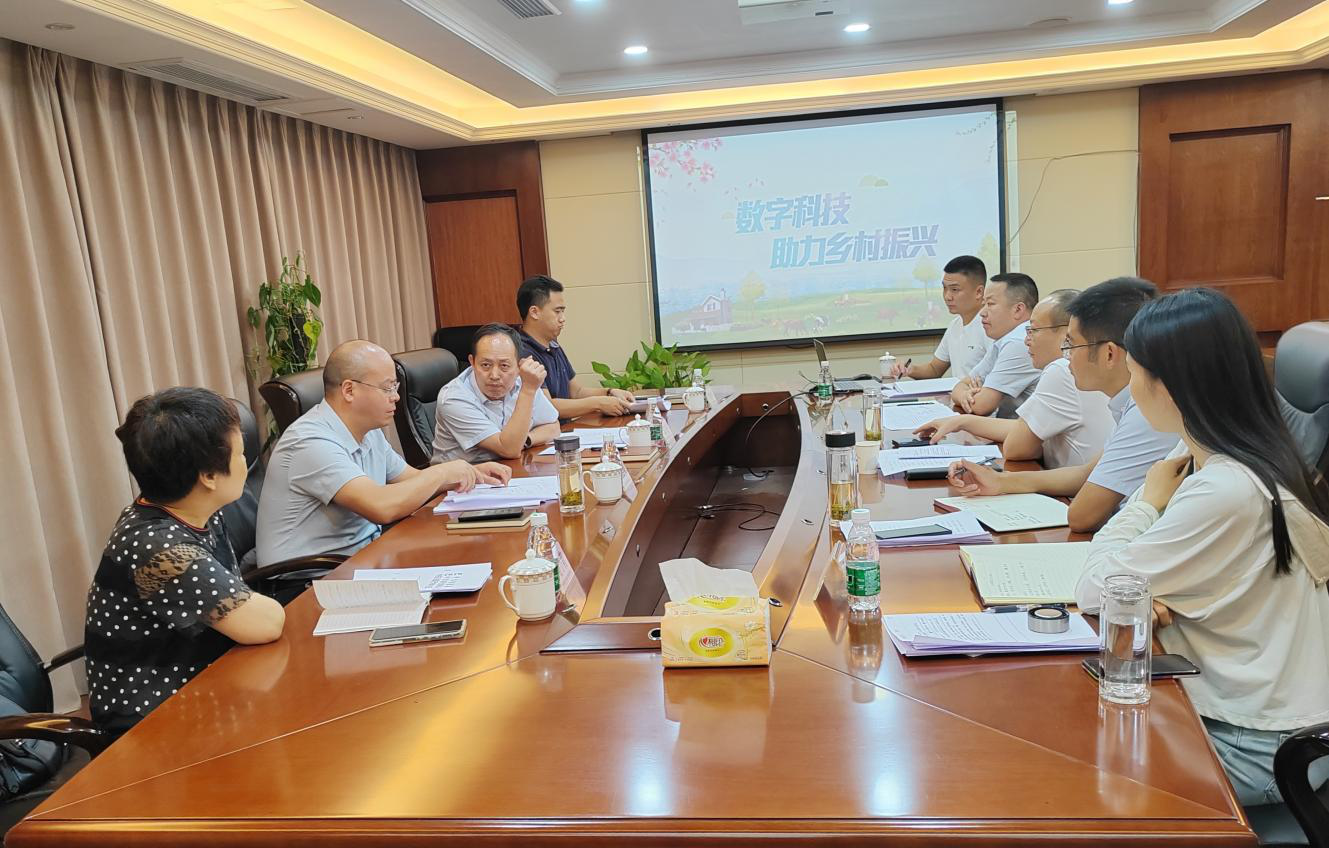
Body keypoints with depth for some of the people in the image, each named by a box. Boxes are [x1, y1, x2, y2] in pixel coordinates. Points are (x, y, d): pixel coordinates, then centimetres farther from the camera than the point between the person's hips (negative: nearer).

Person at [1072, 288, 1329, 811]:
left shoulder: (1226, 493, -29)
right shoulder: (1204, 455, 1)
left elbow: (1094, 591, -21)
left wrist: (1149, 501, -8)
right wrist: (1144, 592, -16)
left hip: (1257, 749, -8)